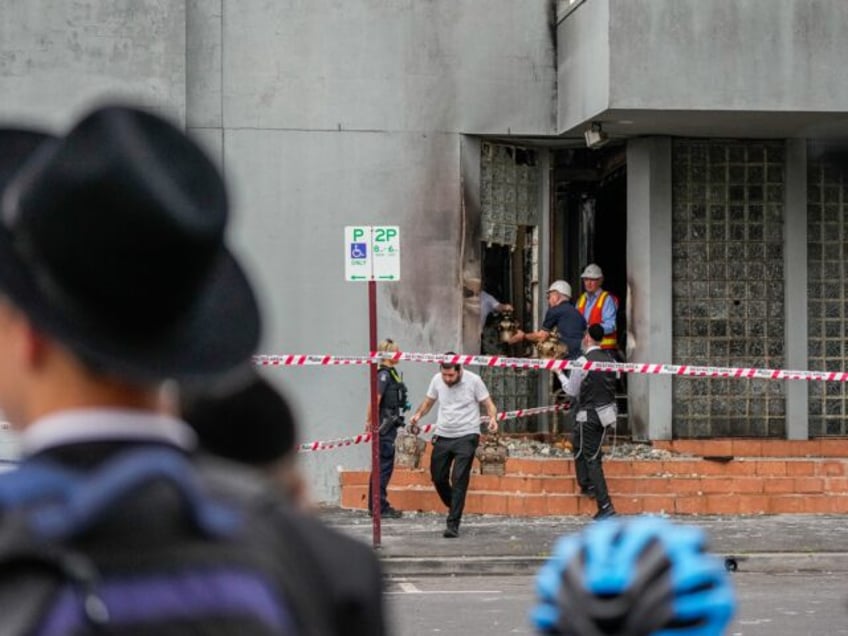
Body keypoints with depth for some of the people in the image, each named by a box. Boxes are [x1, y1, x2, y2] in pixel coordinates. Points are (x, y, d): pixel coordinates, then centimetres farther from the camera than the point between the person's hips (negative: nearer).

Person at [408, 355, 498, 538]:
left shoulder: (473, 380, -8)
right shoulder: (437, 380, 3)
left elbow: (488, 403, -1)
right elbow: (428, 401, 18)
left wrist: (493, 418, -22)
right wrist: (418, 414, -2)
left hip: (466, 436, -5)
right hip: (442, 436, 5)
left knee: (459, 480, -12)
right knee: (438, 477, 8)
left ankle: (453, 524, -11)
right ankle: (455, 508, 35)